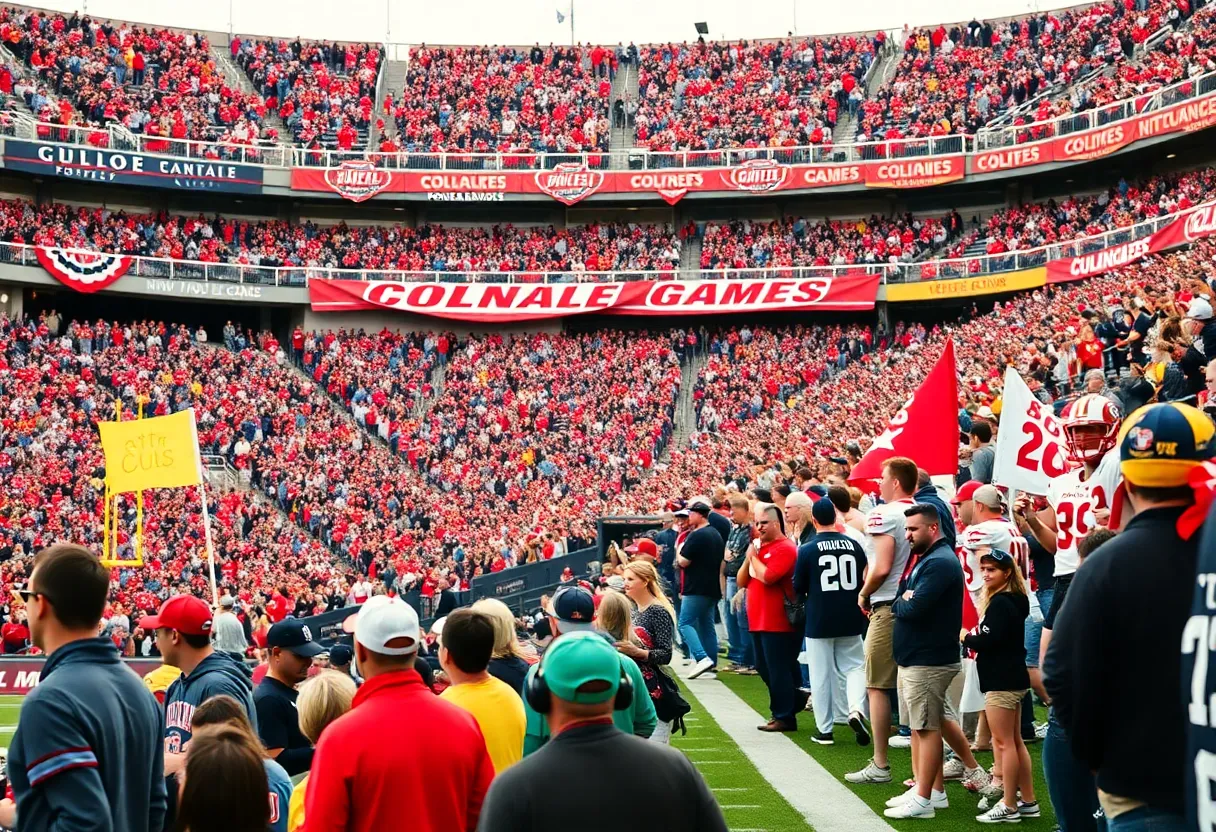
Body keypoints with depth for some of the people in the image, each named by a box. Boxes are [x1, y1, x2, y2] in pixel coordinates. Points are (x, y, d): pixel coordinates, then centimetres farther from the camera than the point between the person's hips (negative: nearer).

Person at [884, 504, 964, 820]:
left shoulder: (940, 562, -17)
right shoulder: (925, 559, 17)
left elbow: (913, 608, -25)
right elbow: (902, 599, 14)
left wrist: (900, 603, -5)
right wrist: (904, 601, -7)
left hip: (928, 661, -10)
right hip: (915, 658, 10)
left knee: (927, 728, -6)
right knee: (920, 726, 14)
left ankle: (924, 800, -3)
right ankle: (934, 791, 22)